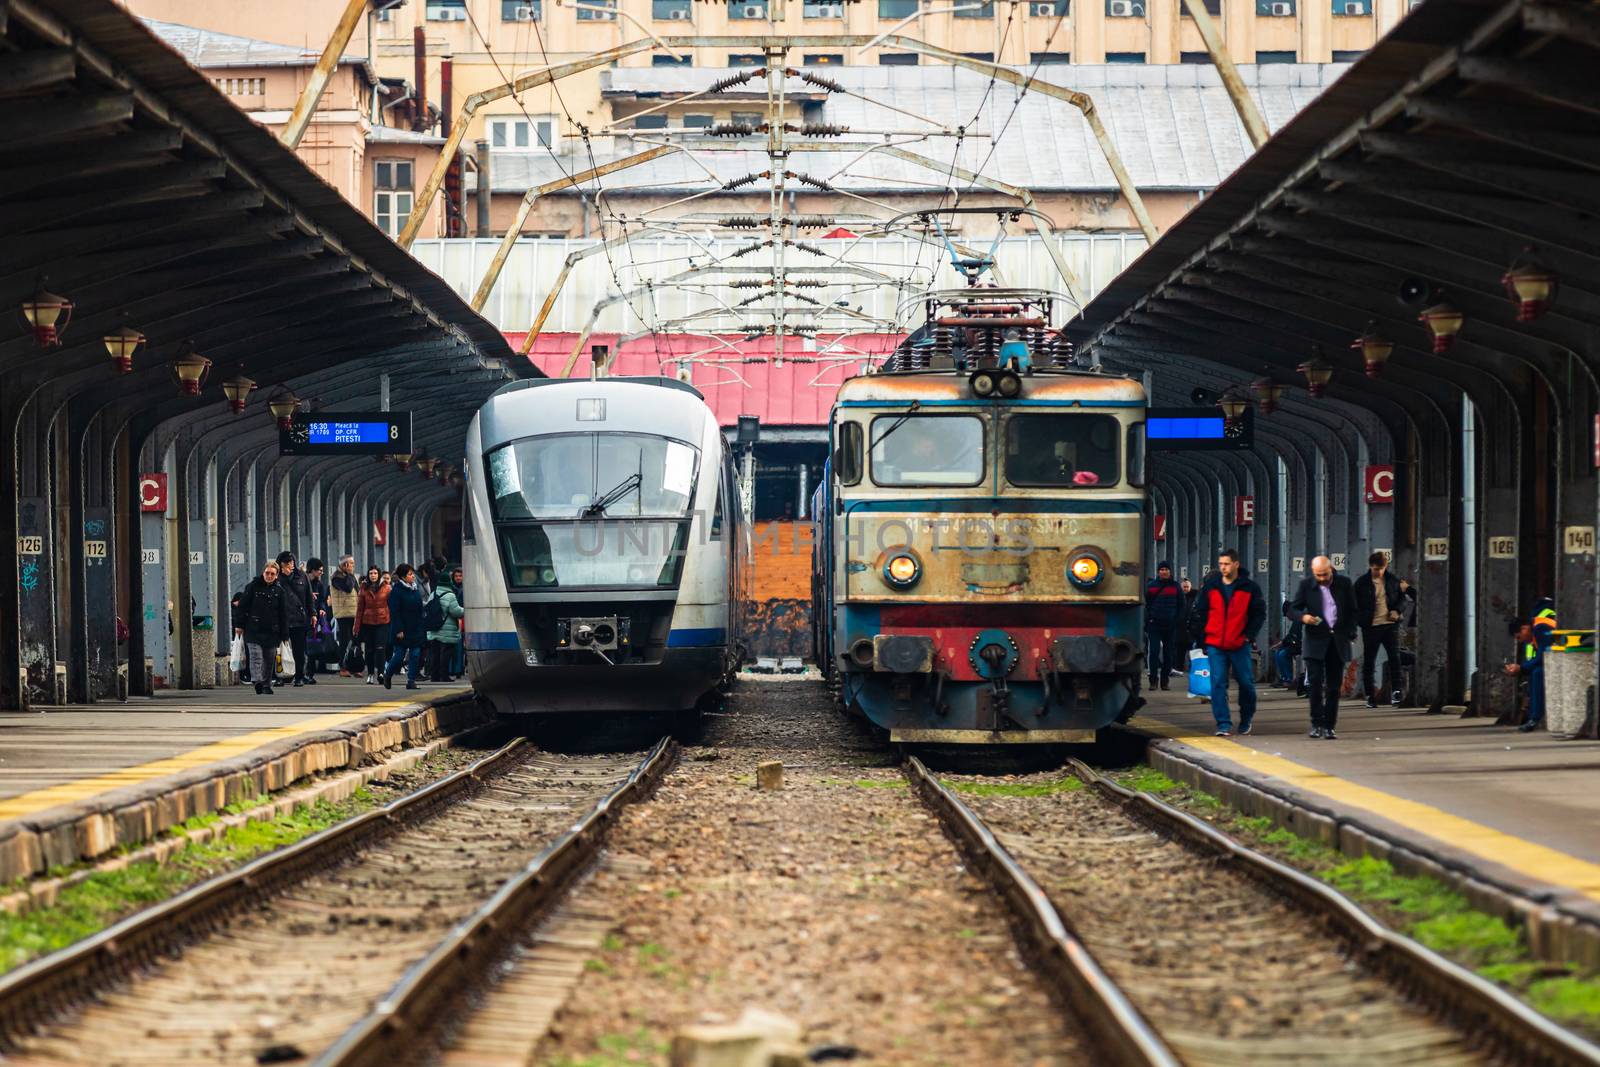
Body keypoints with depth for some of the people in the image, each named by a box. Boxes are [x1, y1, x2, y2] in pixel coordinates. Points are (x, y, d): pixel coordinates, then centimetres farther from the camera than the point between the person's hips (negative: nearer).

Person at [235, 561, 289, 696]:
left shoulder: (280, 590, 6)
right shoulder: (253, 586, 1)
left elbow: (284, 614, 7)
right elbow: (242, 606, 2)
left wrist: (284, 635, 5)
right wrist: (239, 625, -3)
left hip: (272, 632, 2)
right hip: (254, 630, -2)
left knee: (269, 660, 8)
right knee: (256, 656, -14)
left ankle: (267, 686, 20)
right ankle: (258, 684, -25)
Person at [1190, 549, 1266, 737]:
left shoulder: (1250, 588, -2)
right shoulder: (1210, 586, 4)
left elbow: (1259, 614, 3)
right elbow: (1200, 612, 10)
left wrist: (1249, 635, -6)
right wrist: (1203, 637, 4)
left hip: (1240, 645, -1)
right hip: (1215, 645, 1)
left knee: (1246, 683, 8)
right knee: (1218, 684, -6)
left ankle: (1246, 719, 29)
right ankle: (1223, 724, -4)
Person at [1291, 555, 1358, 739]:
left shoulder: (1344, 583, 5)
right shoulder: (1306, 585, 2)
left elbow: (1353, 611, 12)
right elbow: (1294, 608, 7)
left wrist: (1350, 633, 2)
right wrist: (1303, 617, -16)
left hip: (1338, 641, 1)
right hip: (1315, 640, -1)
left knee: (1334, 686, 2)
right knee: (1315, 682, -11)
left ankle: (1328, 726, 7)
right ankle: (1316, 723, -2)